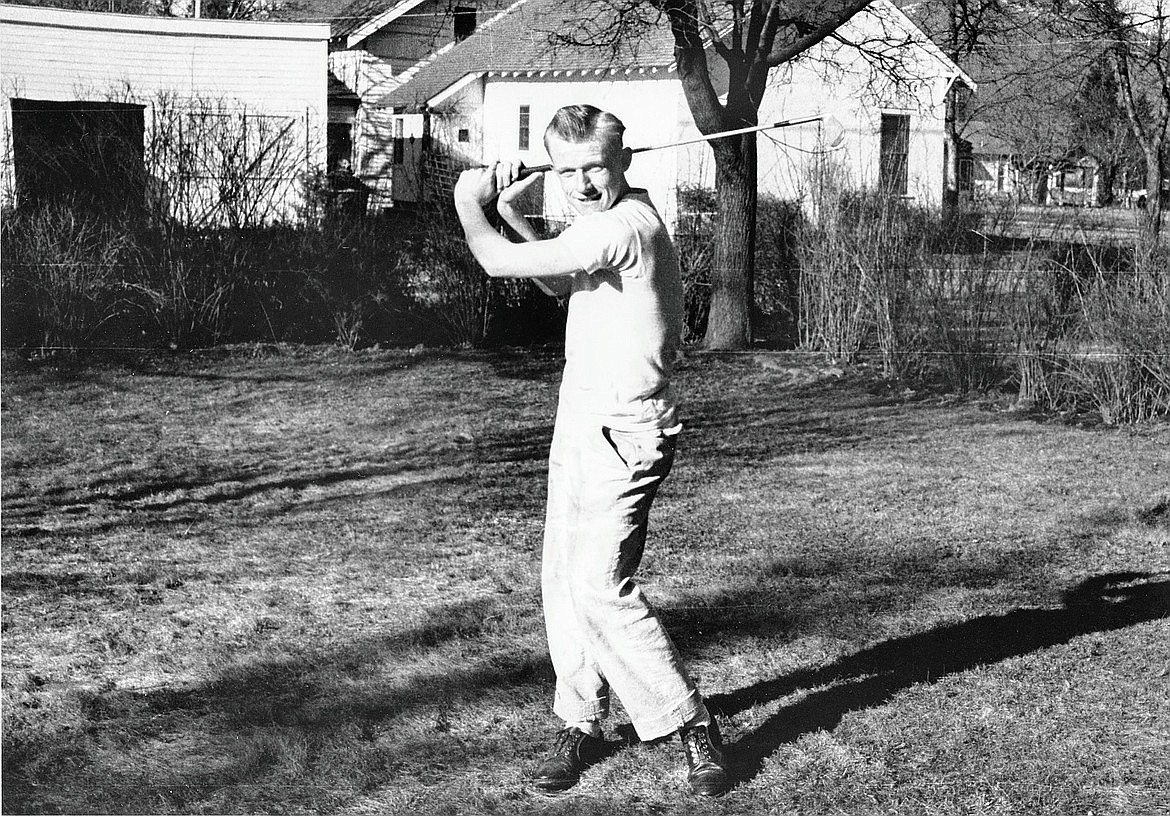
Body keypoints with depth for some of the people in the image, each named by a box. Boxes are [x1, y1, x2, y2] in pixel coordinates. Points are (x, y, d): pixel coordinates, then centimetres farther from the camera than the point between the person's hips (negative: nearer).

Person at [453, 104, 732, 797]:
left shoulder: (624, 225, -21)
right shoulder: (611, 216, 12)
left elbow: (501, 263, -21)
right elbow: (564, 285, 26)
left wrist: (469, 204, -1)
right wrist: (514, 213, 13)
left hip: (623, 430, -10)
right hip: (581, 422, 10)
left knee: (598, 585, -15)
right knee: (562, 578, 8)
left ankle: (694, 727, -4)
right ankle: (581, 727, 17)